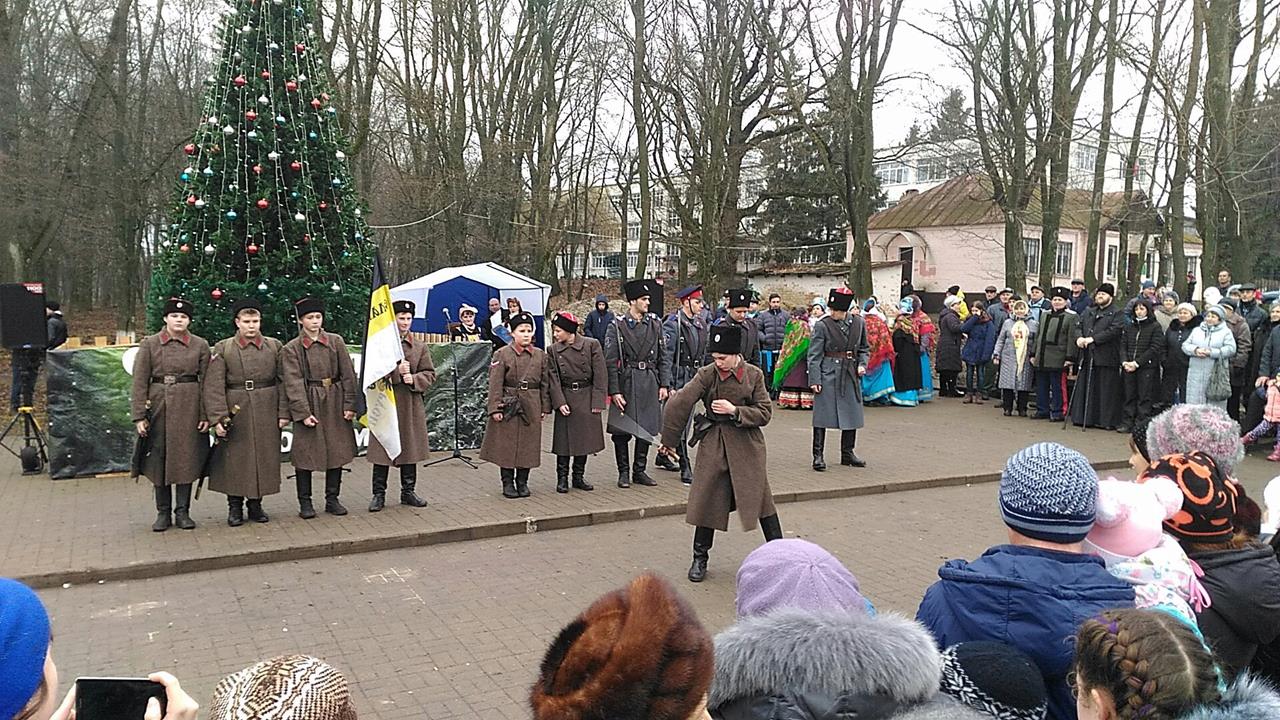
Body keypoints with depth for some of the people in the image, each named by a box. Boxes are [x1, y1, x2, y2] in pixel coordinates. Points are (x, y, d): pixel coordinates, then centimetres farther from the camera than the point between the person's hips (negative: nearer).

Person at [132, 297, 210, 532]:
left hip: (189, 407, 0)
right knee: (159, 459, 5)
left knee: (186, 459, 3)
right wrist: (139, 416, -7)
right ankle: (163, 513, 16)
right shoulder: (149, 344, 1)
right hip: (159, 406, 0)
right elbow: (140, 382, -1)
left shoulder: (200, 345, 3)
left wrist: (206, 414, -3)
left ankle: (182, 512, 13)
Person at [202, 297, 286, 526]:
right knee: (234, 460, 3)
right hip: (235, 414, -2)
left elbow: (283, 382, 5)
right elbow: (213, 387, -5)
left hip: (266, 415, 2)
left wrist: (283, 413, -2)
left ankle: (256, 505, 20)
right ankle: (235, 507, 17)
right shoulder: (223, 349, 0)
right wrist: (217, 418, -14)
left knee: (264, 459, 6)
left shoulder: (275, 346, 5)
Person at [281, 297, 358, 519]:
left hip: (335, 404, 3)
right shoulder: (291, 349, -2)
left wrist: (350, 404, -3)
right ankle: (305, 503, 13)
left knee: (337, 451, 7)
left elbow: (348, 375, 4)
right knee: (305, 455, 1)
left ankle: (332, 500, 19)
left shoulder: (336, 341, 4)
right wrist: (303, 412, -15)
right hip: (307, 404, -3)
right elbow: (293, 383, -7)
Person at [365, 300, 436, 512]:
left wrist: (413, 379, -13)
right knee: (383, 449, 0)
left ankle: (408, 491, 21)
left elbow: (430, 375, 6)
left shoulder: (420, 347, 8)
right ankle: (379, 494, 10)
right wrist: (396, 372, -19)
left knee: (410, 447, 9)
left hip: (411, 405, 3)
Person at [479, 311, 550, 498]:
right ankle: (508, 483, 14)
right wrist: (495, 408, -13)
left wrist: (545, 408, 7)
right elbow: (495, 384, -7)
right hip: (509, 407, -3)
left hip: (531, 408, 3)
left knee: (528, 445, 7)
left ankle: (522, 483, 20)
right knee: (506, 445, 2)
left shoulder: (540, 355, 6)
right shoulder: (502, 354, -4)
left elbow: (545, 383, 10)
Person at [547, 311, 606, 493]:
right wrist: (559, 402, -12)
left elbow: (600, 375, -5)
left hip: (587, 398, 0)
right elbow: (553, 378, -2)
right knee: (564, 440, 1)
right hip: (565, 398, 0)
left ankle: (579, 477, 21)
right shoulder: (553, 350, 0)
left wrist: (598, 401, -9)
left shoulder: (592, 345, -5)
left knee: (585, 439, 8)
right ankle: (562, 478, 12)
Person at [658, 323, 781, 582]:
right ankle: (700, 558, 20)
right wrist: (669, 441, -6)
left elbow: (765, 413, -3)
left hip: (747, 445, 0)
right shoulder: (706, 374, -7)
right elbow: (678, 405, -9)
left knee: (760, 498, 3)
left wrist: (735, 411, -18)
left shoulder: (754, 375, -4)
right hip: (713, 444, 1)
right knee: (707, 500, 5)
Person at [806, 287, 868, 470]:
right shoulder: (822, 325, -8)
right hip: (828, 374, -4)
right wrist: (814, 379, -13)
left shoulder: (859, 323, 3)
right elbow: (814, 355, -7)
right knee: (822, 414, -2)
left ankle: (847, 453, 24)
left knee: (852, 414, 10)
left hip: (851, 376, 4)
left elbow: (865, 348, 15)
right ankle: (818, 455, 7)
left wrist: (862, 364, -3)